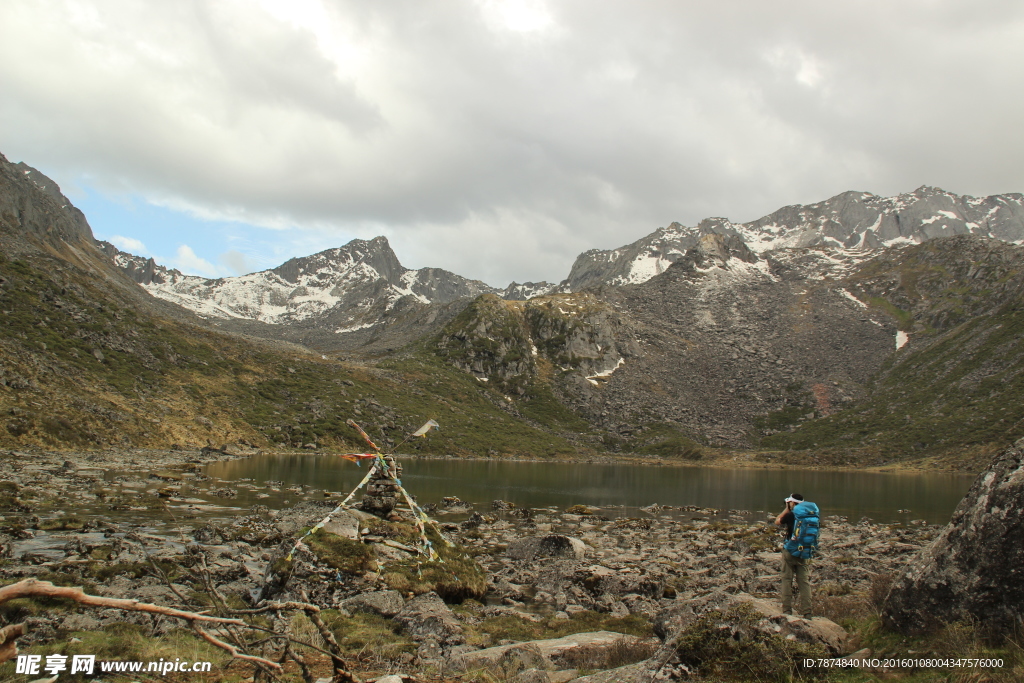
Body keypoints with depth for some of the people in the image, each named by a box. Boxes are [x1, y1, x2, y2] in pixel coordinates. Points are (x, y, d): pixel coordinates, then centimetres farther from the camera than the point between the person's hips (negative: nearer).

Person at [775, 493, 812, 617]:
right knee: (803, 581, 7)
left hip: (790, 551, -4)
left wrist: (786, 509, 8)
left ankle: (787, 610, 4)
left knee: (787, 580, 4)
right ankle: (806, 611, 5)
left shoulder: (790, 515, -13)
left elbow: (777, 522, 4)